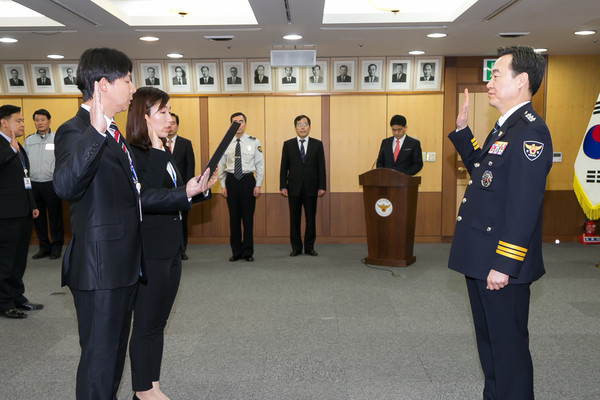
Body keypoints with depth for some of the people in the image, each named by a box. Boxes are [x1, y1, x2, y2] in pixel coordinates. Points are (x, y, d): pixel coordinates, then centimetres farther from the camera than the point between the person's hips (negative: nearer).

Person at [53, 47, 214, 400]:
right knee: (100, 355, 1)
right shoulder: (76, 131, -15)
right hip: (100, 267, -10)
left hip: (125, 264, 10)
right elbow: (65, 186, -35)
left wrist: (185, 193, 15)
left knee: (116, 349, 20)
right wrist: (96, 130, -43)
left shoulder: (113, 134, 17)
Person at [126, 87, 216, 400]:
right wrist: (187, 192, -27)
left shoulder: (164, 152, 13)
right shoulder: (132, 153, -15)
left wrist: (200, 188, -1)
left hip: (170, 249, 9)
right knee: (146, 324, 4)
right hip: (149, 252, -9)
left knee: (158, 322, 16)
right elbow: (144, 198, -26)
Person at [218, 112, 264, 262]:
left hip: (247, 179, -1)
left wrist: (258, 185, -4)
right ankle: (236, 251, 17)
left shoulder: (254, 142, -1)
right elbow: (221, 166, 8)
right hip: (231, 180, 2)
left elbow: (260, 165, 2)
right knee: (234, 216, 6)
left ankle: (248, 252, 14)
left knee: (248, 216, 2)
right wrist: (223, 185, 3)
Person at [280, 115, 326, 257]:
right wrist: (283, 186, -3)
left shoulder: (317, 144, 6)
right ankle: (296, 247, 14)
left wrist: (322, 186, -3)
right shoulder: (288, 144, 7)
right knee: (294, 219, 4)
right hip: (294, 188, 0)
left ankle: (309, 247, 14)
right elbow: (284, 167, 5)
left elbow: (321, 167, 4)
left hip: (311, 188, 0)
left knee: (311, 218, 4)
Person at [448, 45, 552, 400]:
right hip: (482, 261, 10)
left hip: (501, 267, -10)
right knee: (489, 339, 22)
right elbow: (481, 171, 24)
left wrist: (503, 265, -24)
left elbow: (524, 206, -24)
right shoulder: (505, 128, 13)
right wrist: (462, 129, 15)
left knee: (508, 344, 4)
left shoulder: (530, 132, -18)